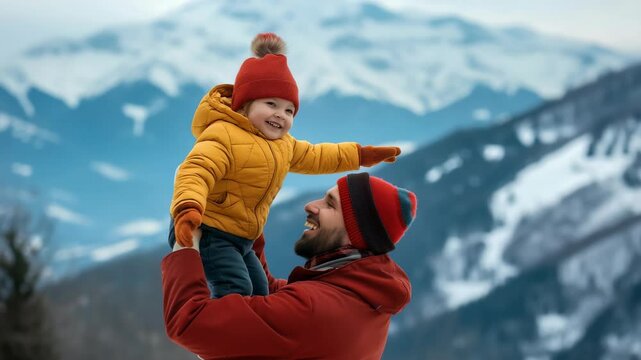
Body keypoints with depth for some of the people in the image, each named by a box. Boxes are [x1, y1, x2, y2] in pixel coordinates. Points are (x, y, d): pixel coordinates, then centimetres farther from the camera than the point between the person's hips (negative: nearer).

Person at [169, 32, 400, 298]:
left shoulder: (283, 144, 10)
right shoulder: (223, 136, -23)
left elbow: (312, 157, 27)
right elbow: (196, 171, -36)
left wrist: (360, 155, 29)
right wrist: (188, 209, -55)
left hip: (239, 239, 10)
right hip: (205, 230, -10)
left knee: (258, 291, 20)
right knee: (236, 288, -25)